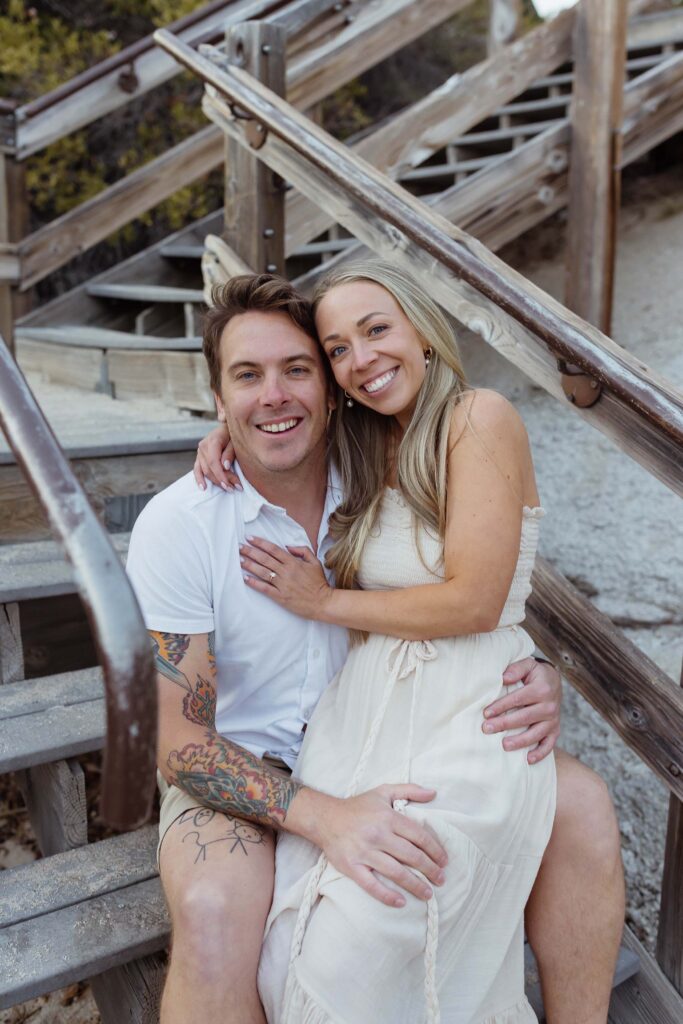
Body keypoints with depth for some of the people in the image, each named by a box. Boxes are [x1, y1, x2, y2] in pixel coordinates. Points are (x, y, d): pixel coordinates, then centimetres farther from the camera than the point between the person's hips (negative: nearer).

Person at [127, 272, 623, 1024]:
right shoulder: (176, 527, -17)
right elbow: (182, 744, -17)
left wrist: (535, 684, -21)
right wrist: (323, 818, -33)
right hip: (240, 767, -3)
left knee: (581, 804, -11)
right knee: (213, 911, -36)